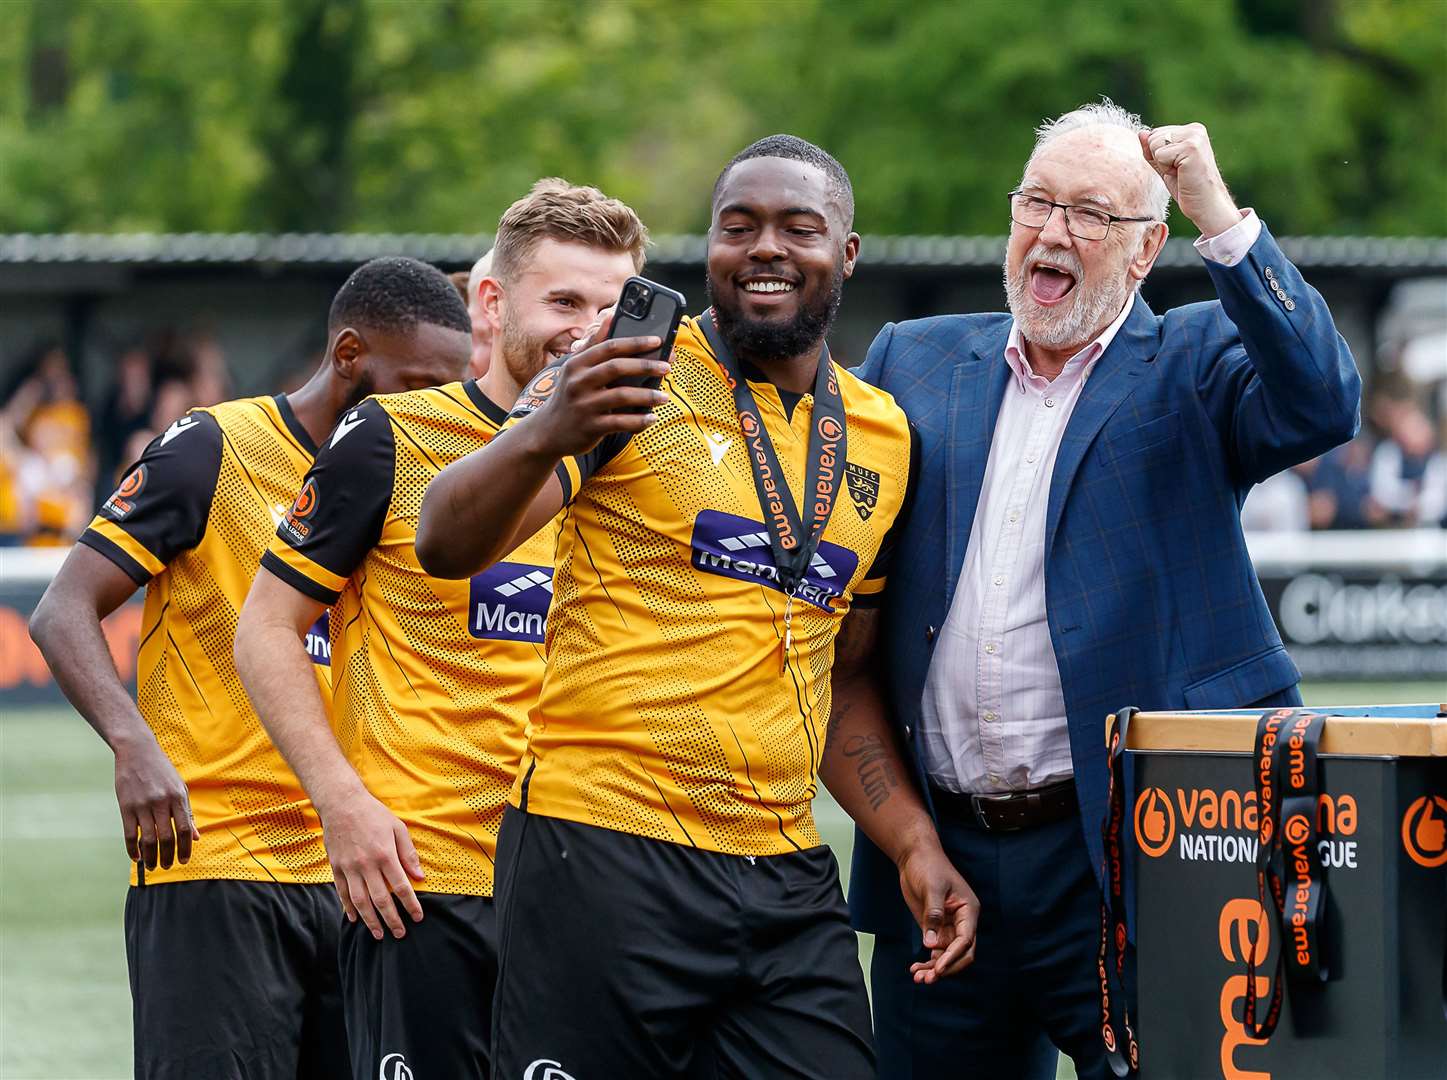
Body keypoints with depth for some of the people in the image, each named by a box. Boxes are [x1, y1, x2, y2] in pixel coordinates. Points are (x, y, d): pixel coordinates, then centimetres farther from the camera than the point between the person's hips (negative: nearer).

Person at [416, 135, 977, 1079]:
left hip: (788, 884, 5)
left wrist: (914, 842, 10)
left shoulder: (883, 440, 13)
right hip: (603, 857, -5)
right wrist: (542, 436, -30)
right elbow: (446, 547, -11)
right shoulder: (638, 377, -3)